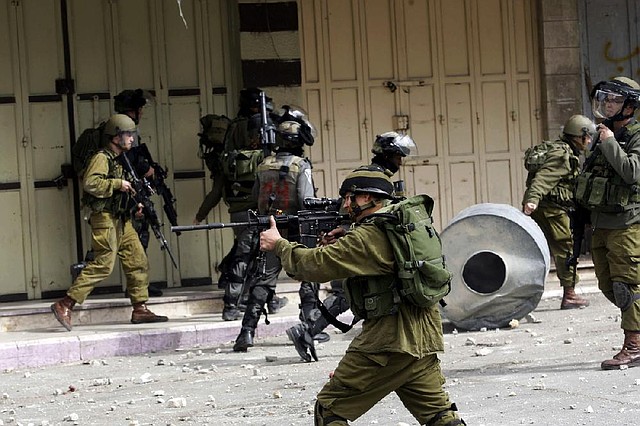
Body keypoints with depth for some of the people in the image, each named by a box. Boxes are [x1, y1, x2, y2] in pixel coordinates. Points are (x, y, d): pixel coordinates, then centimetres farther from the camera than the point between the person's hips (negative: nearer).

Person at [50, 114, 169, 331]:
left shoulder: (122, 160, 19)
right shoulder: (102, 158, -9)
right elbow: (90, 183, -24)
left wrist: (136, 203, 13)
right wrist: (117, 184, -19)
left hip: (122, 221, 9)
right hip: (106, 218, -9)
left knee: (138, 262, 6)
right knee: (103, 264, -13)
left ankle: (140, 309, 11)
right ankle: (64, 305, -12)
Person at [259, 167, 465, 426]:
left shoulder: (368, 237, -13)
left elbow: (318, 265, -13)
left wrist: (278, 245, 0)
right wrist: (333, 241, 8)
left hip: (387, 342, -8)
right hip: (423, 341, 9)